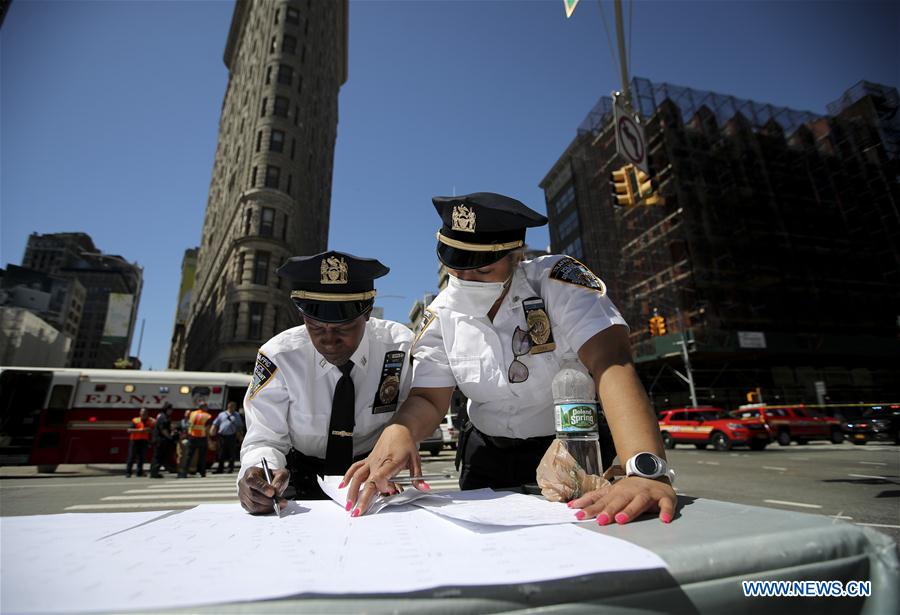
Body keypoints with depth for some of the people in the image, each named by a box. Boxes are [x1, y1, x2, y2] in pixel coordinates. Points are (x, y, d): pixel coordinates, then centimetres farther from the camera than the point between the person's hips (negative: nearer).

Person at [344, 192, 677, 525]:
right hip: (490, 457, 3)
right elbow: (429, 398, -10)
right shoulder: (442, 314, -7)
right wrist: (398, 430, -33)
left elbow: (610, 361, -32)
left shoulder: (557, 280, -20)